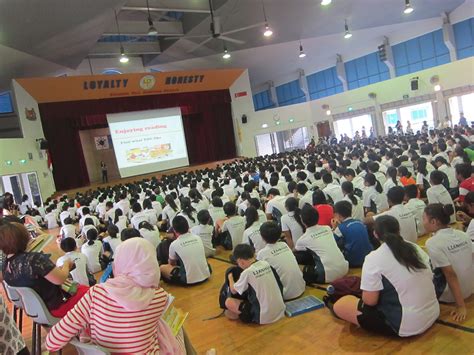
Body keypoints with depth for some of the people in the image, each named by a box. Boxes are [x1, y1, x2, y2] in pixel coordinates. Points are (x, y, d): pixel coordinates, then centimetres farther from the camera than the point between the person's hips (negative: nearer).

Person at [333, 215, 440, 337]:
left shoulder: (374, 258, -17)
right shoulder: (416, 248, 3)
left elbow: (370, 300, -18)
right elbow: (429, 279, 14)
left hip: (405, 325, -7)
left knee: (340, 305, 0)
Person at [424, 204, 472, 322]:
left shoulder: (433, 243, -23)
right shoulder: (463, 235, -3)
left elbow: (451, 274, -24)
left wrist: (461, 306, -19)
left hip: (450, 295, -6)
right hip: (469, 289, 6)